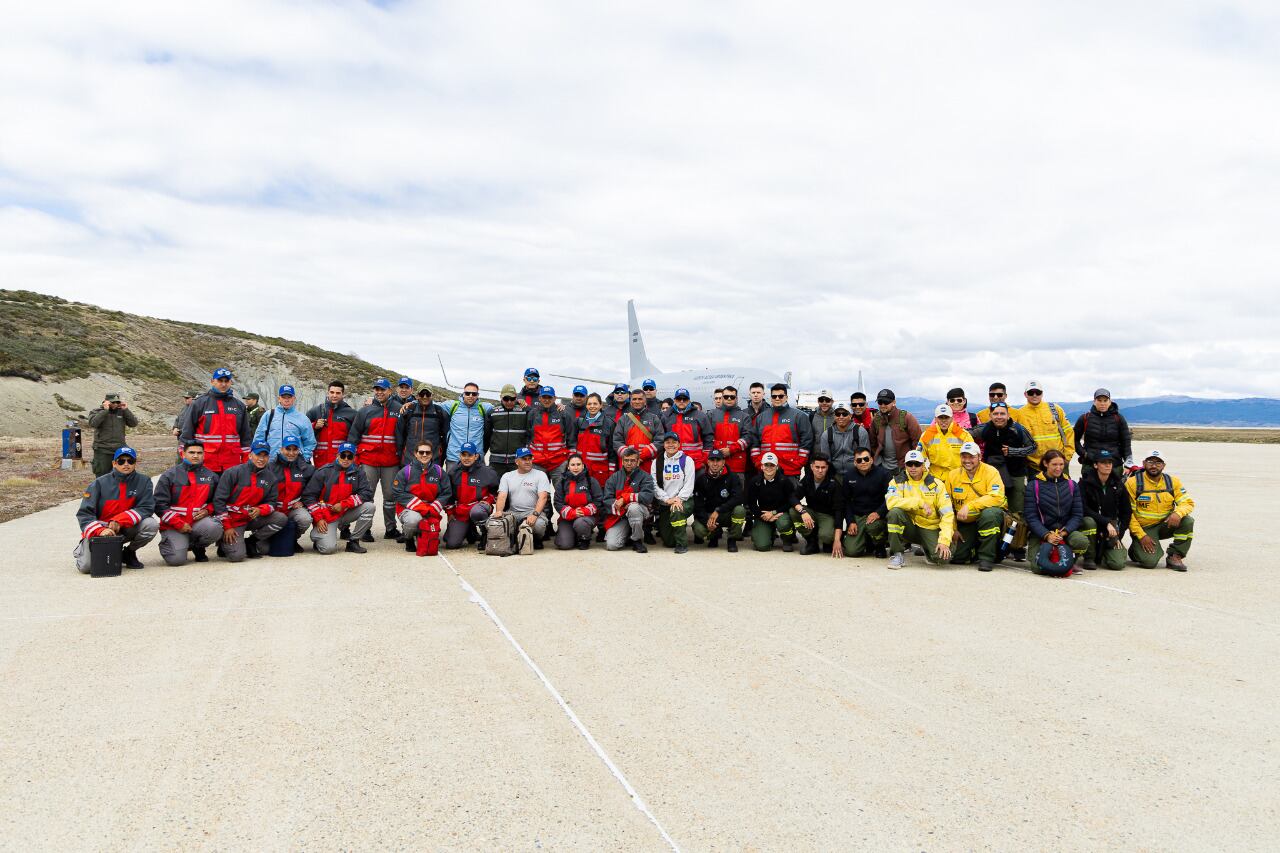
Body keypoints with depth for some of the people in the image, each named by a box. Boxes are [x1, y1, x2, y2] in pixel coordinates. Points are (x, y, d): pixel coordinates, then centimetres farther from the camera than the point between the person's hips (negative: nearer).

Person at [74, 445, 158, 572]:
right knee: (86, 566, -21)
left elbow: (146, 508, -11)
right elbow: (84, 513, -10)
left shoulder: (143, 481, -3)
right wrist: (100, 531, -28)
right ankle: (82, 548, 19)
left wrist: (119, 521, -23)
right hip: (98, 530, -2)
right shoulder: (100, 483, -7)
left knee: (151, 525, -26)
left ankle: (128, 553, 3)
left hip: (125, 529, 2)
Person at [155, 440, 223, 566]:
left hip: (198, 522, 2)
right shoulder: (169, 475, -1)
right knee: (177, 559, -20)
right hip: (173, 526, -2)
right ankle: (167, 543, 19)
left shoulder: (211, 476, 9)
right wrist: (179, 524, -12)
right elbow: (160, 505, -4)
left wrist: (207, 510, -3)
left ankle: (197, 547, 3)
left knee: (215, 528, -32)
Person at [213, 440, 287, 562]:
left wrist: (260, 510, -20)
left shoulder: (270, 478, 3)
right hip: (232, 520, -5)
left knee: (281, 519, -18)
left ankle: (250, 542, -2)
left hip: (252, 519, 5)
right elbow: (219, 500, -12)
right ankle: (225, 542, 15)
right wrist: (227, 527, -14)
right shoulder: (233, 472, -11)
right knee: (237, 555, -22)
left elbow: (272, 502, 4)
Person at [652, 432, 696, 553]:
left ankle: (682, 544, -18)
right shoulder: (657, 462, 9)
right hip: (664, 503, 3)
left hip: (685, 500, -2)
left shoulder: (687, 460, 2)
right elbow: (654, 485, 0)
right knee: (668, 541, -3)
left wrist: (679, 499, -19)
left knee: (676, 511, -38)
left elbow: (689, 484, -6)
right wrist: (667, 499, -14)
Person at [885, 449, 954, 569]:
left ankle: (926, 547, 14)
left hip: (930, 528, 0)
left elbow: (947, 514, -8)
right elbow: (891, 502, -22)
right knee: (895, 512, -31)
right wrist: (919, 502, -25)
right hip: (909, 527, 0)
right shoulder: (898, 481, -1)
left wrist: (944, 541, -19)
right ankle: (897, 554, -14)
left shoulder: (936, 484, -2)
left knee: (943, 556, -26)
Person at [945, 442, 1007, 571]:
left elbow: (997, 497, -25)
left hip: (991, 514, -4)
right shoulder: (952, 475, 2)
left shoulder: (991, 472, -10)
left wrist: (969, 506, -31)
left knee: (989, 513, -39)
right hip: (965, 522, 4)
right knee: (957, 558, -9)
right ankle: (976, 547, 27)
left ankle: (987, 556, -23)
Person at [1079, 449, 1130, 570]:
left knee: (1118, 564, -18)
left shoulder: (1118, 484, 2)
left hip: (1111, 527, 2)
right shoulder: (1085, 482, -10)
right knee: (1089, 522, -40)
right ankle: (1089, 558, -15)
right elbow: (1083, 509, -19)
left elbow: (1126, 512, 9)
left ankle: (1101, 552, 19)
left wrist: (1118, 535, 0)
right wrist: (1106, 522, -26)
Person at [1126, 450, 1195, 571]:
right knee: (1150, 562, -24)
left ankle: (1175, 557, -9)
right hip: (1144, 529, -4)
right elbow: (1127, 513, -10)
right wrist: (1141, 536, -16)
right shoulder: (1133, 483, -10)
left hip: (1165, 525, 4)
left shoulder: (1173, 482, 2)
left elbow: (1188, 502, -1)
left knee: (1187, 521, -25)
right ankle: (1136, 549, 13)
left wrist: (1178, 513, -26)